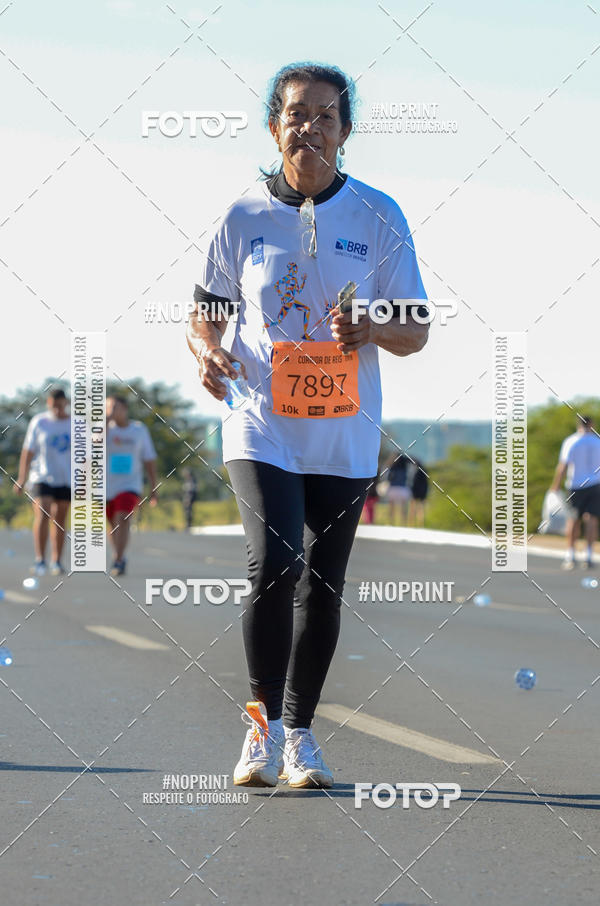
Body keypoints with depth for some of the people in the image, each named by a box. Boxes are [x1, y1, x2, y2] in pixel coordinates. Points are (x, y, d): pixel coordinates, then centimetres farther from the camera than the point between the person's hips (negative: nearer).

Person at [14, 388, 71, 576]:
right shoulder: (39, 422, -4)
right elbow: (27, 452, -4)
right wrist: (21, 480, -9)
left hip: (66, 480, 3)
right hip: (41, 478, -3)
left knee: (59, 521, 7)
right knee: (42, 517, -16)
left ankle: (56, 561, 16)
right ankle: (40, 560, -17)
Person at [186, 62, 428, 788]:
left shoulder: (379, 217, 2)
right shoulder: (245, 217, 2)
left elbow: (416, 333, 4)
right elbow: (206, 312, 10)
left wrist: (373, 331, -18)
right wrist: (206, 350, -12)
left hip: (344, 435, 1)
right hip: (262, 426, -1)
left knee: (322, 586, 7)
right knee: (273, 566, -18)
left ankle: (299, 732, 23)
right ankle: (263, 722, 0)